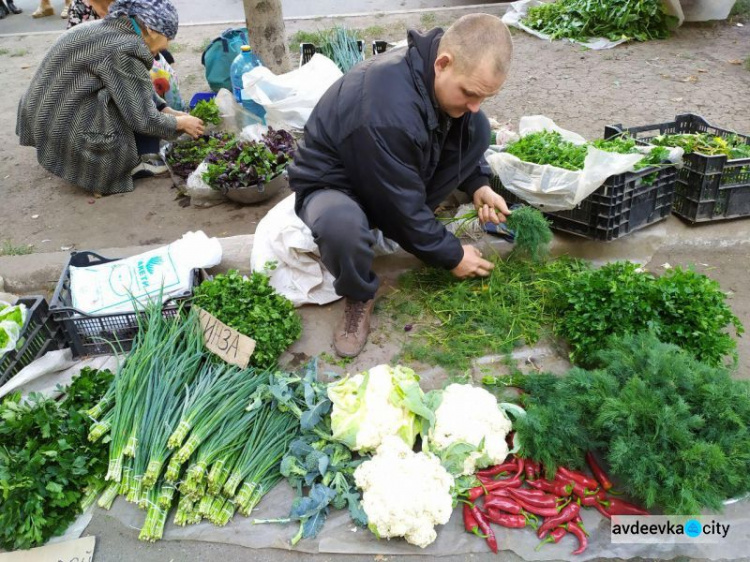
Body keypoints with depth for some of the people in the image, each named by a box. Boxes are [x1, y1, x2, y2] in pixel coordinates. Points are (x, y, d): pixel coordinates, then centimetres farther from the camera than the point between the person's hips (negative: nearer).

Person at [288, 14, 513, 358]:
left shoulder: (443, 78, -15)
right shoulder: (387, 111, -38)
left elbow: (463, 134, 8)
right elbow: (401, 207, -28)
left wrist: (478, 185, -9)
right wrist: (451, 256, -15)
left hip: (399, 173, 7)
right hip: (331, 185, -7)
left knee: (478, 129, -8)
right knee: (340, 224, -43)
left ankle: (415, 228, 2)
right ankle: (359, 296, -8)